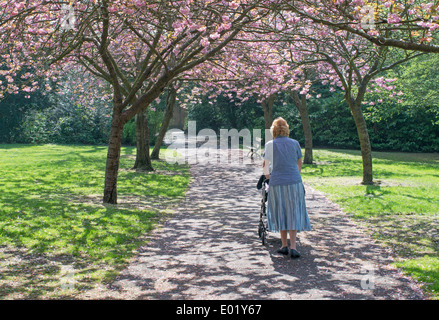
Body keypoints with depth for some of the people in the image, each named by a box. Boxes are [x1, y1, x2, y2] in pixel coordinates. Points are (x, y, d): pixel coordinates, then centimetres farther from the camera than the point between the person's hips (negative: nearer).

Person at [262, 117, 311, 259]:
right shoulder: (295, 143, 4)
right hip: (294, 182, 1)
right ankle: (293, 247, -2)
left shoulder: (270, 145, -1)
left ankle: (284, 246, 16)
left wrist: (267, 174, 29)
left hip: (277, 183, 0)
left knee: (281, 213, 10)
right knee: (293, 213, 4)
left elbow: (265, 164, 8)